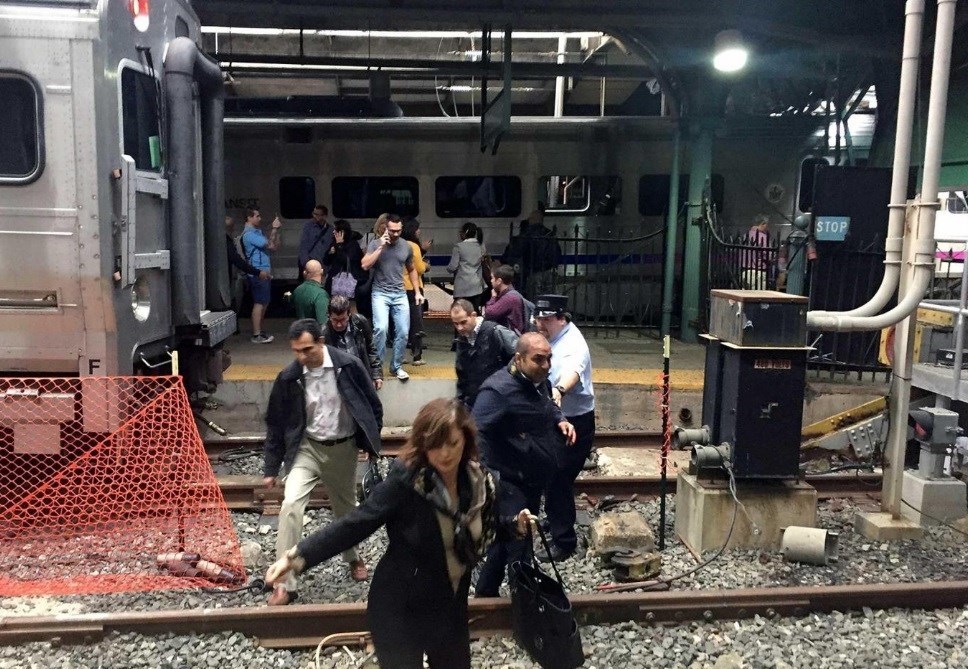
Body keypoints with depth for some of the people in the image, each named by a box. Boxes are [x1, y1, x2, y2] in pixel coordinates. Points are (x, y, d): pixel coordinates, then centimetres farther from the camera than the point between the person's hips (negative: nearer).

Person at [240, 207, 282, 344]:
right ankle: (256, 335, -6)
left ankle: (259, 331, 22)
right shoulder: (249, 234, -13)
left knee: (264, 303, 14)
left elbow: (275, 245, 15)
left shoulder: (257, 232, 18)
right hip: (258, 274, -10)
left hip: (264, 272, 10)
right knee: (259, 304, -9)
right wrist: (274, 228, -11)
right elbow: (270, 245, -19)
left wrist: (276, 230, 6)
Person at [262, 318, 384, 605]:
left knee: (346, 508, 17)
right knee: (291, 505, -19)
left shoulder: (349, 366, -15)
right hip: (307, 448, 0)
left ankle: (352, 556, 48)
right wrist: (271, 468, 0)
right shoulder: (289, 377, -12)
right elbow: (276, 423, -2)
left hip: (344, 448, 1)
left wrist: (372, 443, 4)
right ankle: (284, 583, -10)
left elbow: (373, 405, -2)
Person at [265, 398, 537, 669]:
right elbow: (356, 524, -24)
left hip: (450, 608, 5)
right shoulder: (406, 480, -23)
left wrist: (514, 524, -3)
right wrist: (298, 556, -31)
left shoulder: (478, 480, -6)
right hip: (400, 610, -5)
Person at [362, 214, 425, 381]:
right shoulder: (375, 244, -3)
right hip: (380, 293, -4)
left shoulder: (406, 247, 7)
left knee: (403, 332, 2)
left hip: (400, 294, 4)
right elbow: (365, 265, -16)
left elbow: (412, 270, 19)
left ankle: (396, 366, 18)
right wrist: (380, 247, -17)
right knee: (381, 328, -20)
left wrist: (417, 292, 12)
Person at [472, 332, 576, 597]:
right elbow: (476, 433, -31)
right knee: (514, 548, -10)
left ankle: (485, 594, 39)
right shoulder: (498, 390, -25)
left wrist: (560, 420, 4)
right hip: (509, 484, -9)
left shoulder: (538, 382, 4)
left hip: (533, 481, 9)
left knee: (508, 543, 21)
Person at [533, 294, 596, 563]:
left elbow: (572, 370, -50)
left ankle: (564, 541, 8)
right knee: (549, 476, 24)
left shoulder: (573, 345, -27)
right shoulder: (552, 337, 4)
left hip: (573, 423, -10)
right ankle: (556, 520, 44)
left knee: (558, 480, -5)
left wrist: (559, 389, -68)